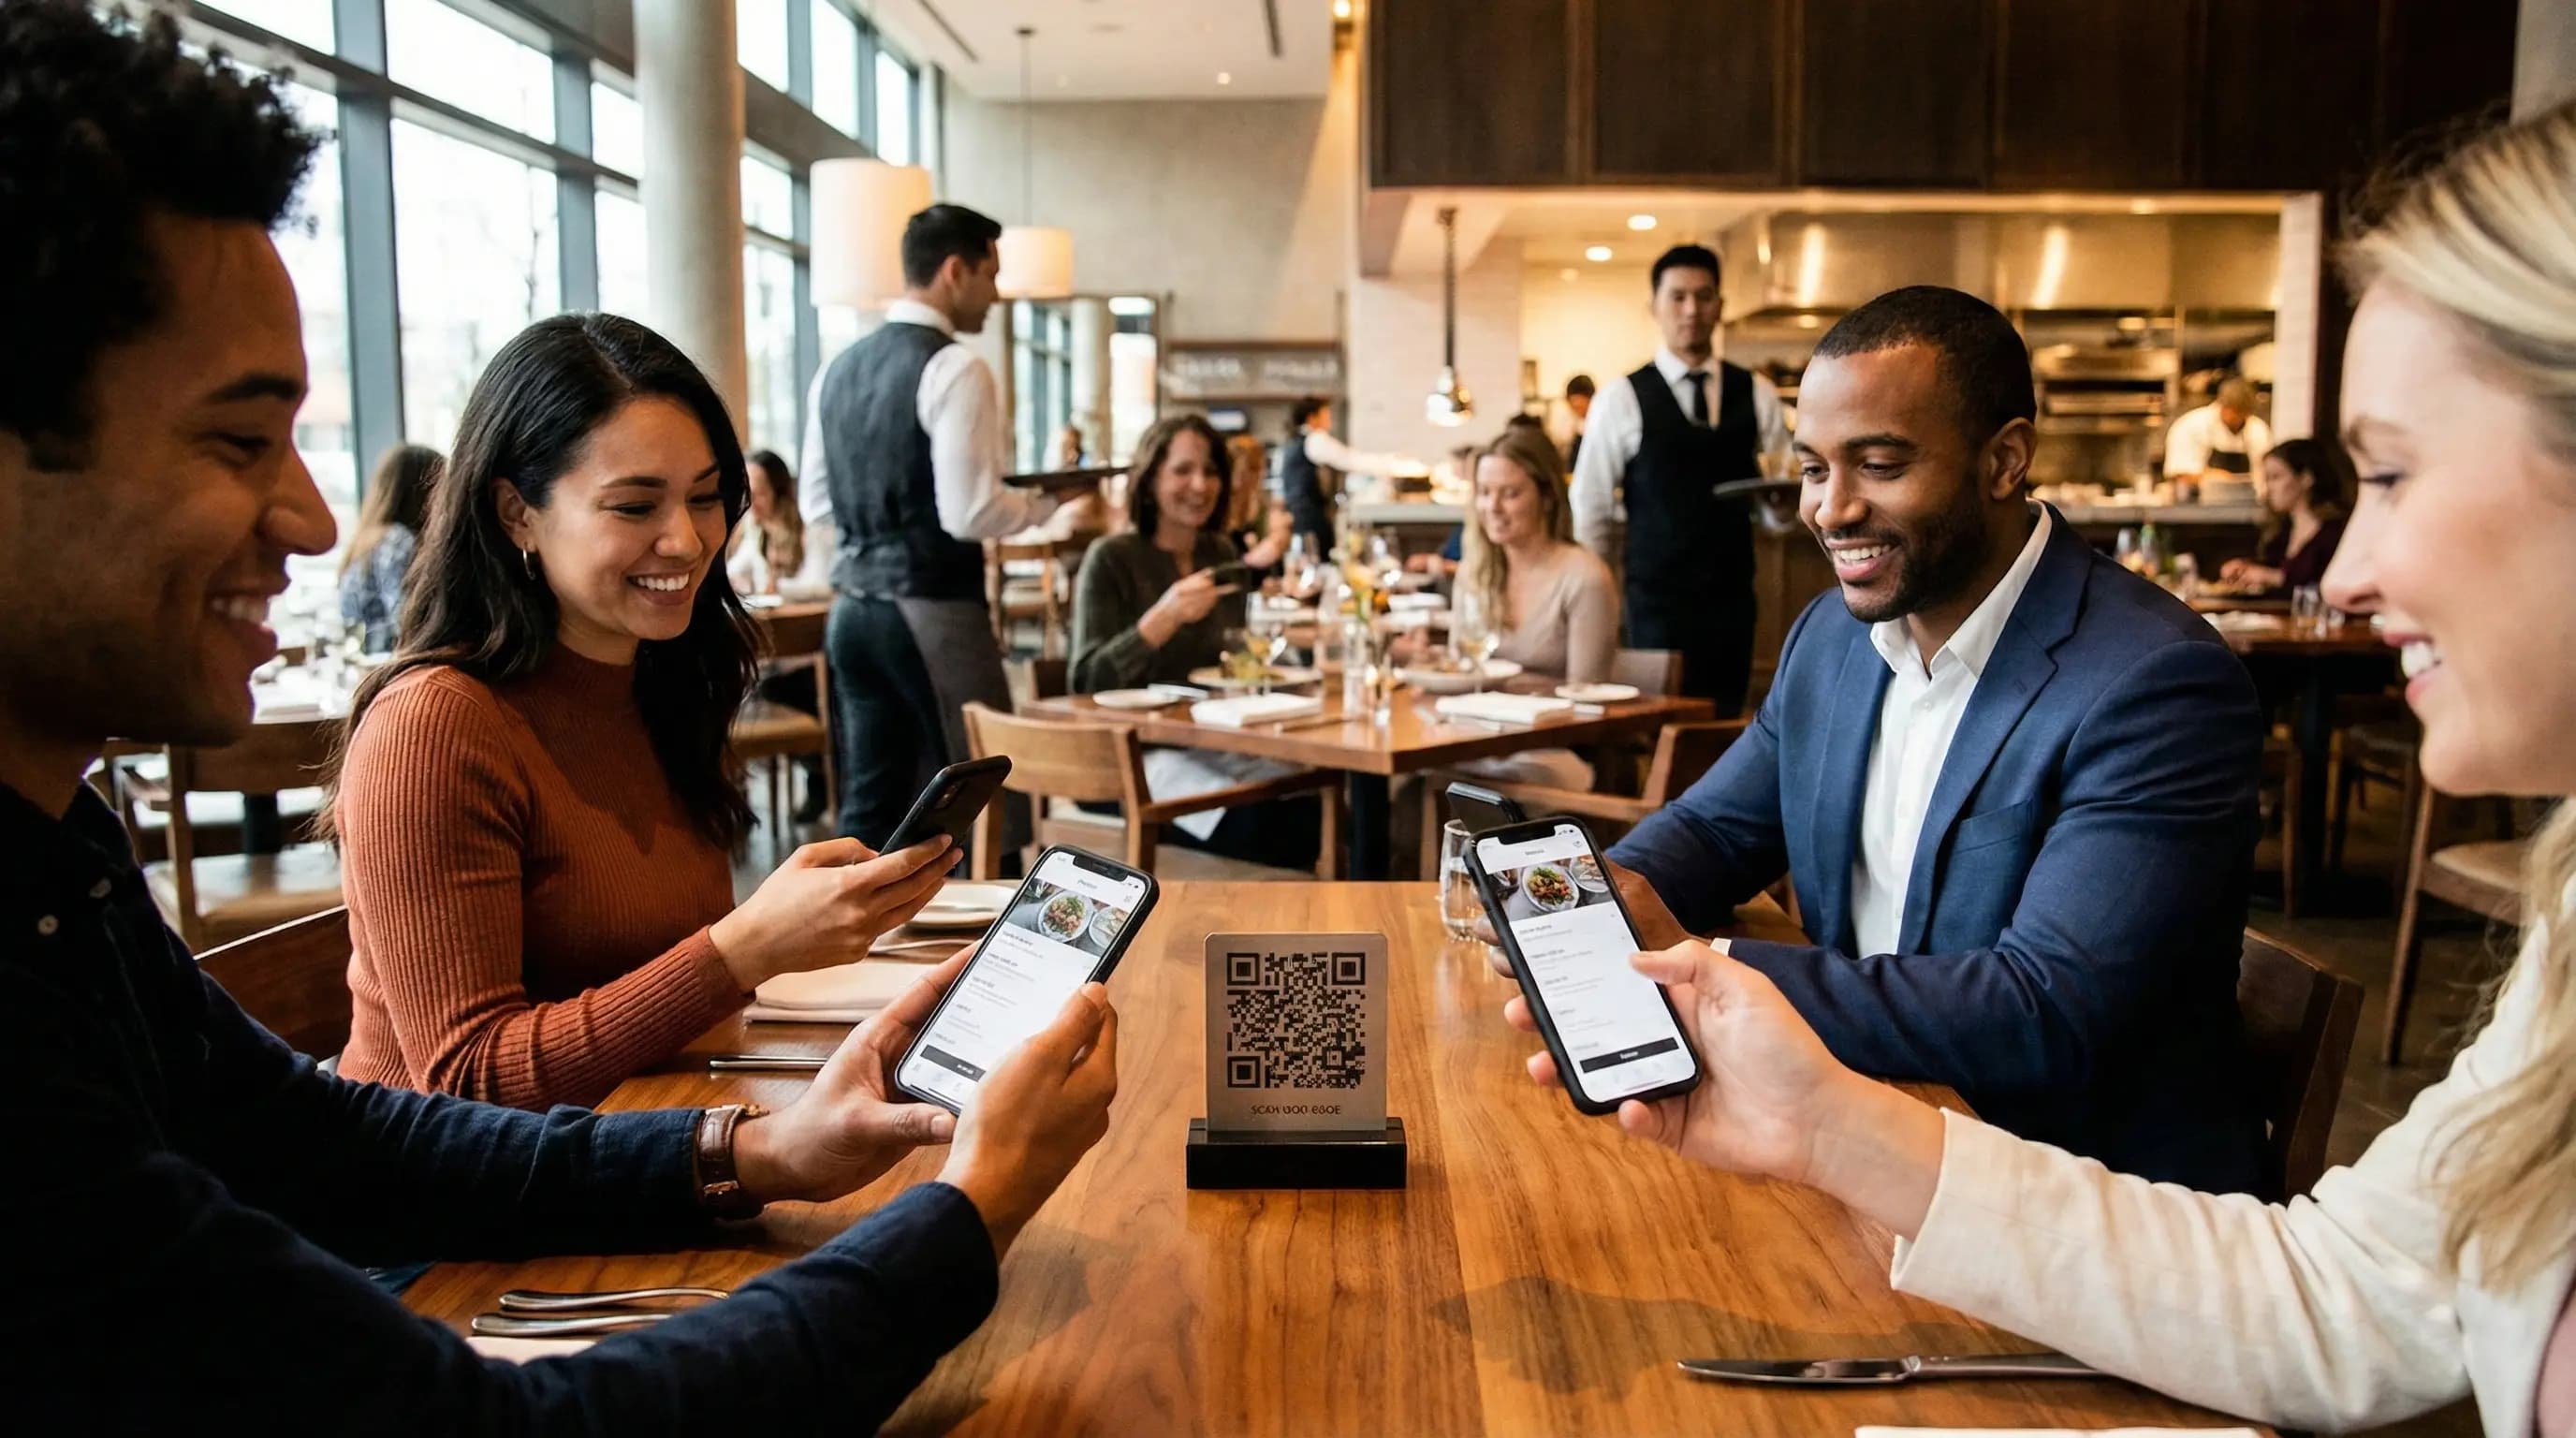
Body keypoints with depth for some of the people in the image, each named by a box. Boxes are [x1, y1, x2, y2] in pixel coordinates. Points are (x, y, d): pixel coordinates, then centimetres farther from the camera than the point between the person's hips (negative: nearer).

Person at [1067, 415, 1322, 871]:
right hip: (1136, 751, -6)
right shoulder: (1112, 559, -7)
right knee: (1250, 826, -30)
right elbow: (1086, 683, -14)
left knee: (1308, 810, -21)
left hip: (1214, 744, 6)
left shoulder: (1221, 553, 11)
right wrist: (1163, 619, -25)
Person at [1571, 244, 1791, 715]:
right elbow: (1591, 508, 1)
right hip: (1657, 600, -3)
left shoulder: (1757, 395, 4)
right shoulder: (1621, 400, -4)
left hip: (1733, 594, 3)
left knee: (1725, 721, 9)